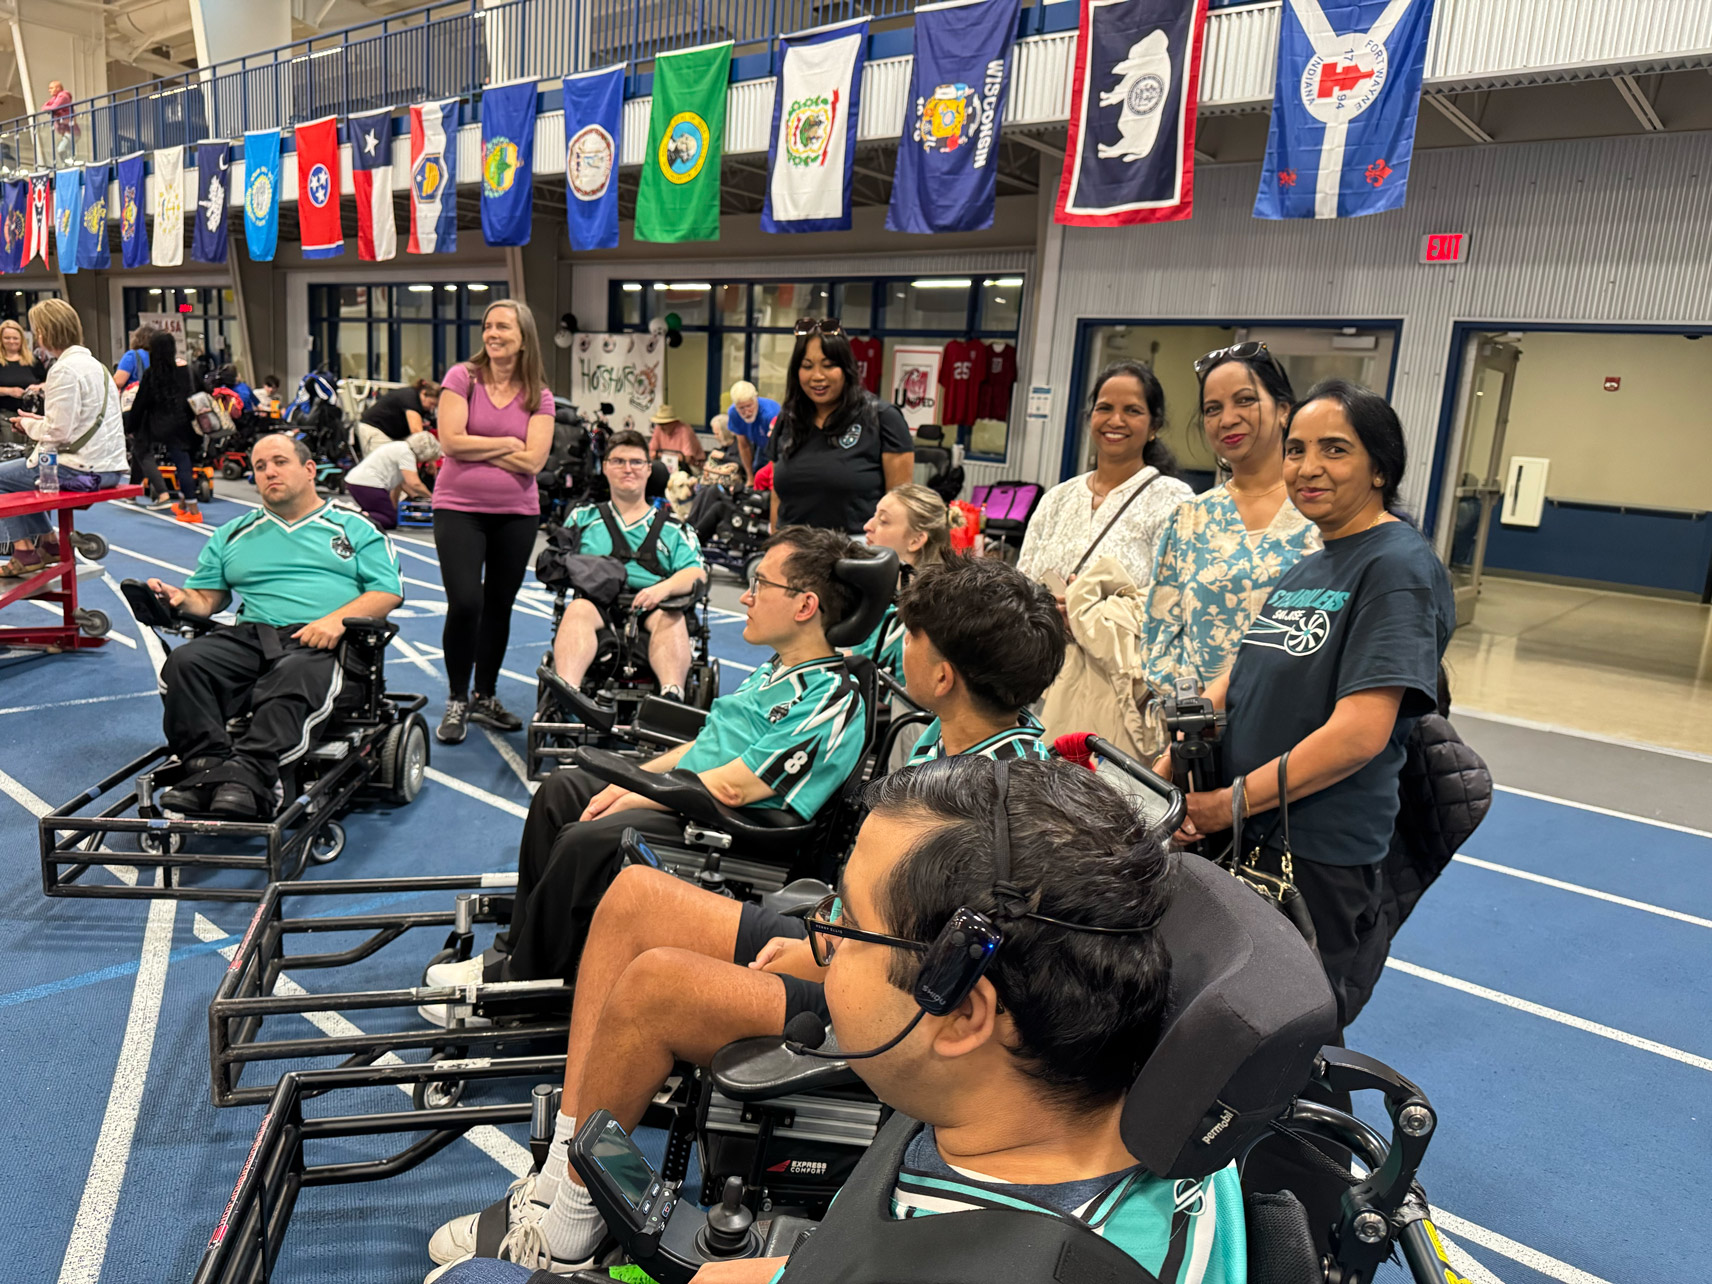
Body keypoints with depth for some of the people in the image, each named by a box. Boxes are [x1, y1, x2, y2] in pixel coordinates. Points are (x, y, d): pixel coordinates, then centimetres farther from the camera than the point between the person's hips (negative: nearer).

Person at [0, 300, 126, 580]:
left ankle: (25, 551, 12)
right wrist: (40, 421, 12)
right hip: (109, 468, 9)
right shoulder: (94, 364, 14)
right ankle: (48, 542, 27)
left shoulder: (65, 370, -15)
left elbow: (58, 432, -18)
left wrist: (29, 424, 0)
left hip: (83, 470, -9)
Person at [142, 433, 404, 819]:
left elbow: (389, 591, 6)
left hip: (319, 642, -4)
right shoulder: (233, 535, 29)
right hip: (251, 634, 4)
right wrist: (179, 598, -1)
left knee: (293, 678, -38)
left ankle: (249, 776, -51)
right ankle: (207, 768, -37)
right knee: (184, 662, -27)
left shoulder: (354, 529, 18)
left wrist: (337, 618, -11)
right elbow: (207, 597, 24)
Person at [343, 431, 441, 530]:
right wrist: (431, 496, -9)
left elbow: (402, 482, 19)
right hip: (367, 484, -10)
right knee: (391, 521, -8)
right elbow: (414, 484, -23)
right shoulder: (406, 453, -14)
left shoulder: (402, 448, 16)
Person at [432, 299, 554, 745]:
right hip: (459, 508, -3)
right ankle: (457, 701, 8)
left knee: (499, 606, 11)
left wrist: (476, 446, -11)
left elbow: (533, 461, -10)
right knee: (465, 603, -12)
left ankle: (485, 698, 27)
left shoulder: (538, 396, 2)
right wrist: (507, 444, -8)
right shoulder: (462, 377, -2)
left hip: (517, 512, 3)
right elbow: (451, 442, -13)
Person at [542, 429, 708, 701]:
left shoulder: (673, 529, 22)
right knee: (578, 608, -33)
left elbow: (697, 573, 6)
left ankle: (673, 695, -54)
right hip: (597, 601, 0)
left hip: (651, 609, 0)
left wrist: (664, 588, -17)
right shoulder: (583, 518, 26)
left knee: (671, 617, -33)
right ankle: (566, 687, -54)